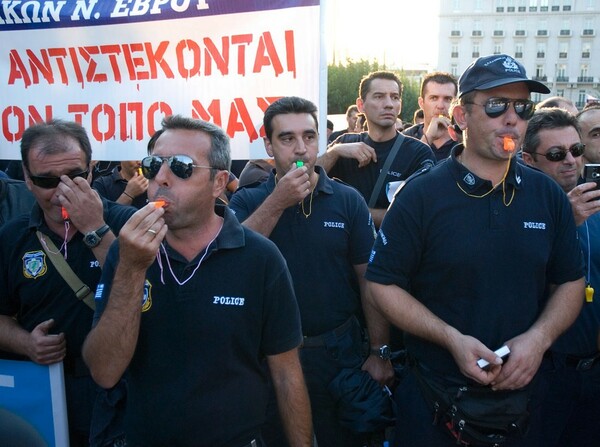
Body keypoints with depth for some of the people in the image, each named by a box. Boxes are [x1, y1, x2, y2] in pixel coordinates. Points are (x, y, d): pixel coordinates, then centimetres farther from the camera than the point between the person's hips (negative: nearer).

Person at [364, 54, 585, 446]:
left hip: (521, 393, 4)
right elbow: (382, 286, -11)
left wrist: (539, 338, -11)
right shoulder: (421, 195, -11)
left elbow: (570, 282, 7)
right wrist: (453, 339, -21)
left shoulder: (549, 196, 0)